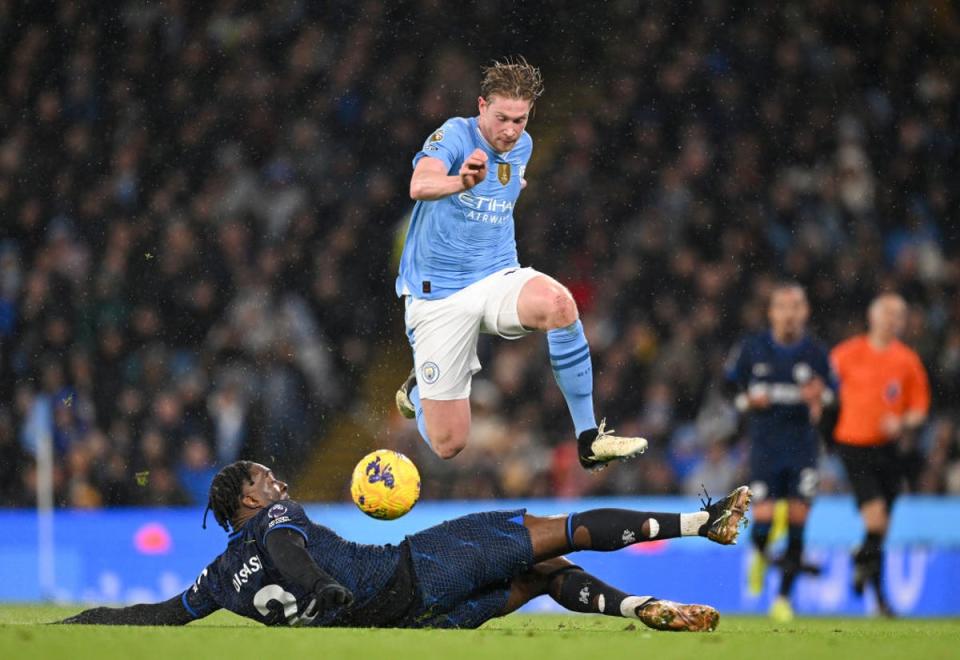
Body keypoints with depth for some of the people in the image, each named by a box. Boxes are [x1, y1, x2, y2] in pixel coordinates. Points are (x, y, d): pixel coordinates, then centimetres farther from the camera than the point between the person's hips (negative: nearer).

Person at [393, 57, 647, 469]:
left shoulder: (522, 146, 6)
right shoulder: (454, 136, -15)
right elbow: (420, 185, -40)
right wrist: (461, 182, -56)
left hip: (497, 280, 4)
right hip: (437, 296, -4)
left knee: (556, 300, -34)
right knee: (448, 445, -3)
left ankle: (589, 440, -27)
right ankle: (418, 390, 35)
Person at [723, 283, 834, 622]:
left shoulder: (816, 353, 2)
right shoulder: (752, 349, 1)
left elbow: (831, 393, 10)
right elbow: (731, 383, 12)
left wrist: (819, 397, -13)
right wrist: (748, 399, -8)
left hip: (803, 447, 1)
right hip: (765, 444, -1)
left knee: (797, 520, -4)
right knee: (763, 517, -11)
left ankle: (784, 597, 7)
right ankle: (759, 555, 26)